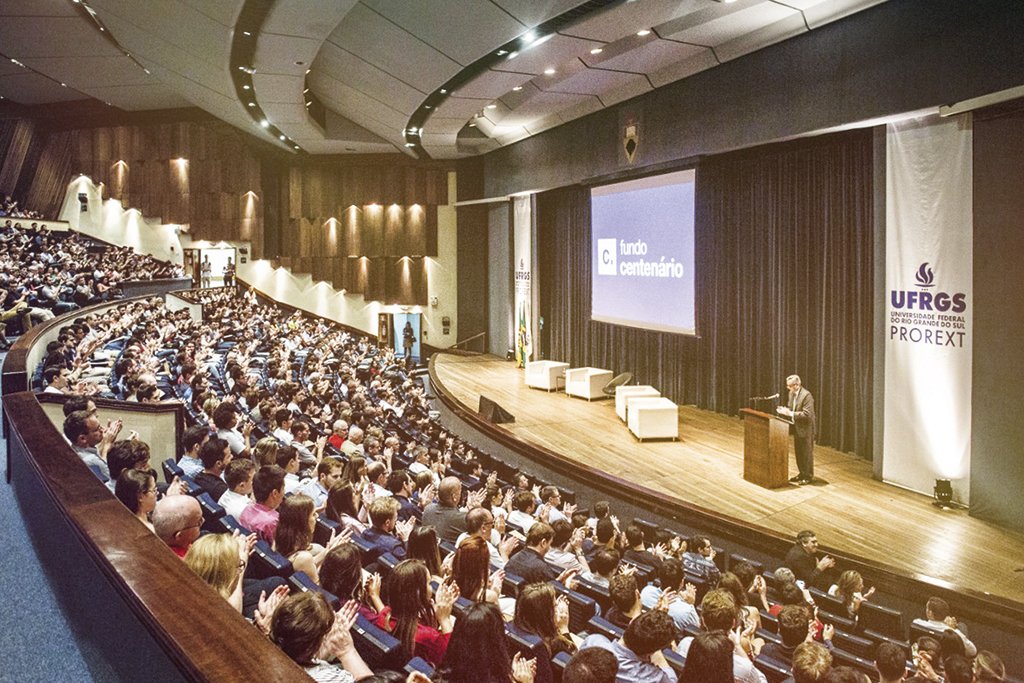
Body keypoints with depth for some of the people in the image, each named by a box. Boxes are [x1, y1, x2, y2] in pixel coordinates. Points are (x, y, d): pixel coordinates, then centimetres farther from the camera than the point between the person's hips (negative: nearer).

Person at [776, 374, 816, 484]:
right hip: (797, 428, 8)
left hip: (806, 429, -8)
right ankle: (802, 473, 29)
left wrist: (790, 413, -28)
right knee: (798, 453, 16)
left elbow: (807, 414, -26)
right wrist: (784, 410, -7)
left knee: (807, 453, 3)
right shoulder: (791, 394, 4)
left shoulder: (806, 395, -22)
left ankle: (809, 476, 14)